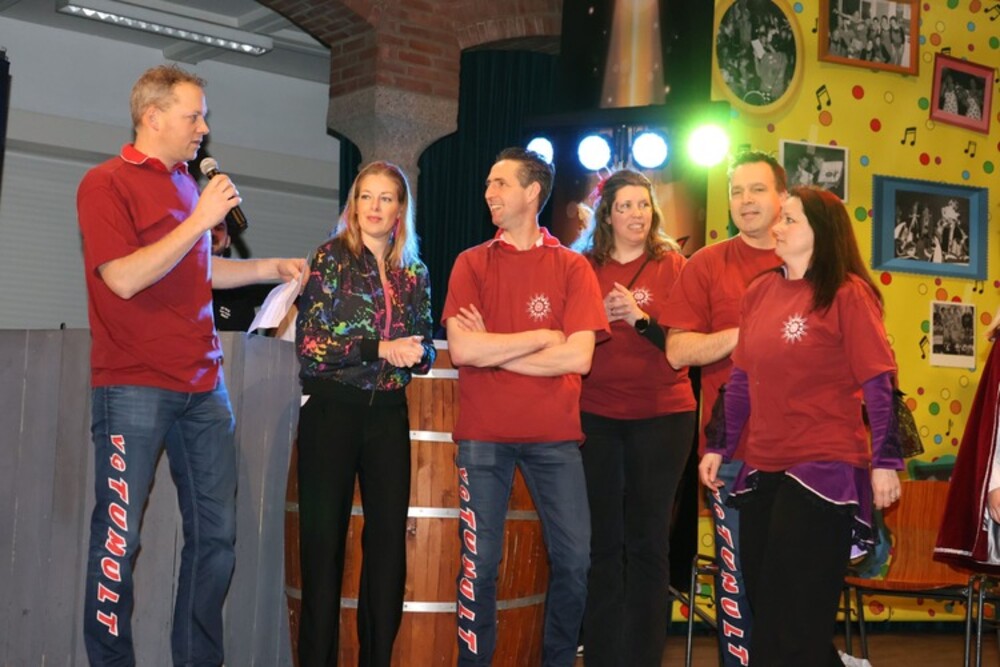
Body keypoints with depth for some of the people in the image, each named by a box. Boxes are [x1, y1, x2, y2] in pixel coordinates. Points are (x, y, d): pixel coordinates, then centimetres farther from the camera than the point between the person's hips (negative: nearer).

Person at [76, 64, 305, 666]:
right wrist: (201, 219, -17)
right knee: (120, 537, 0)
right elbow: (124, 278, -17)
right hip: (135, 386, -7)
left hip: (204, 385, 7)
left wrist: (273, 268, 20)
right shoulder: (107, 183, -6)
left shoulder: (186, 183, 15)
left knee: (216, 532, 8)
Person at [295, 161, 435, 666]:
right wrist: (379, 350, -18)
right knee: (323, 540, 1)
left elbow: (424, 352, 14)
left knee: (389, 540, 5)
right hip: (332, 410, -4)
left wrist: (417, 353, -10)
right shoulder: (330, 259, -3)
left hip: (388, 414, 4)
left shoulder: (414, 274, 9)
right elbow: (308, 343, -10)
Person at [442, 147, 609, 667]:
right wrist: (541, 337, -8)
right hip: (483, 435, 0)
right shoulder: (471, 264, 4)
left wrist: (491, 350, -9)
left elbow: (578, 357, -10)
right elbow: (460, 349, -10)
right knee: (479, 563, 3)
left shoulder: (571, 267, 2)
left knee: (574, 560, 2)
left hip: (554, 434, 0)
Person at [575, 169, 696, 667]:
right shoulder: (584, 268, 6)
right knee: (601, 540, 5)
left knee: (648, 541, 4)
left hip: (662, 416, -1)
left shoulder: (672, 265, 1)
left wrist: (641, 318, -18)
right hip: (596, 416, 1)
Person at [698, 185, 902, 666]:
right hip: (762, 468, 6)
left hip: (825, 469, -6)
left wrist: (885, 460, -15)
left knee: (794, 616, 2)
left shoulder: (847, 293, -8)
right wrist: (719, 447, 14)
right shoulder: (759, 292, 9)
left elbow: (878, 382, -11)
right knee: (764, 605, 13)